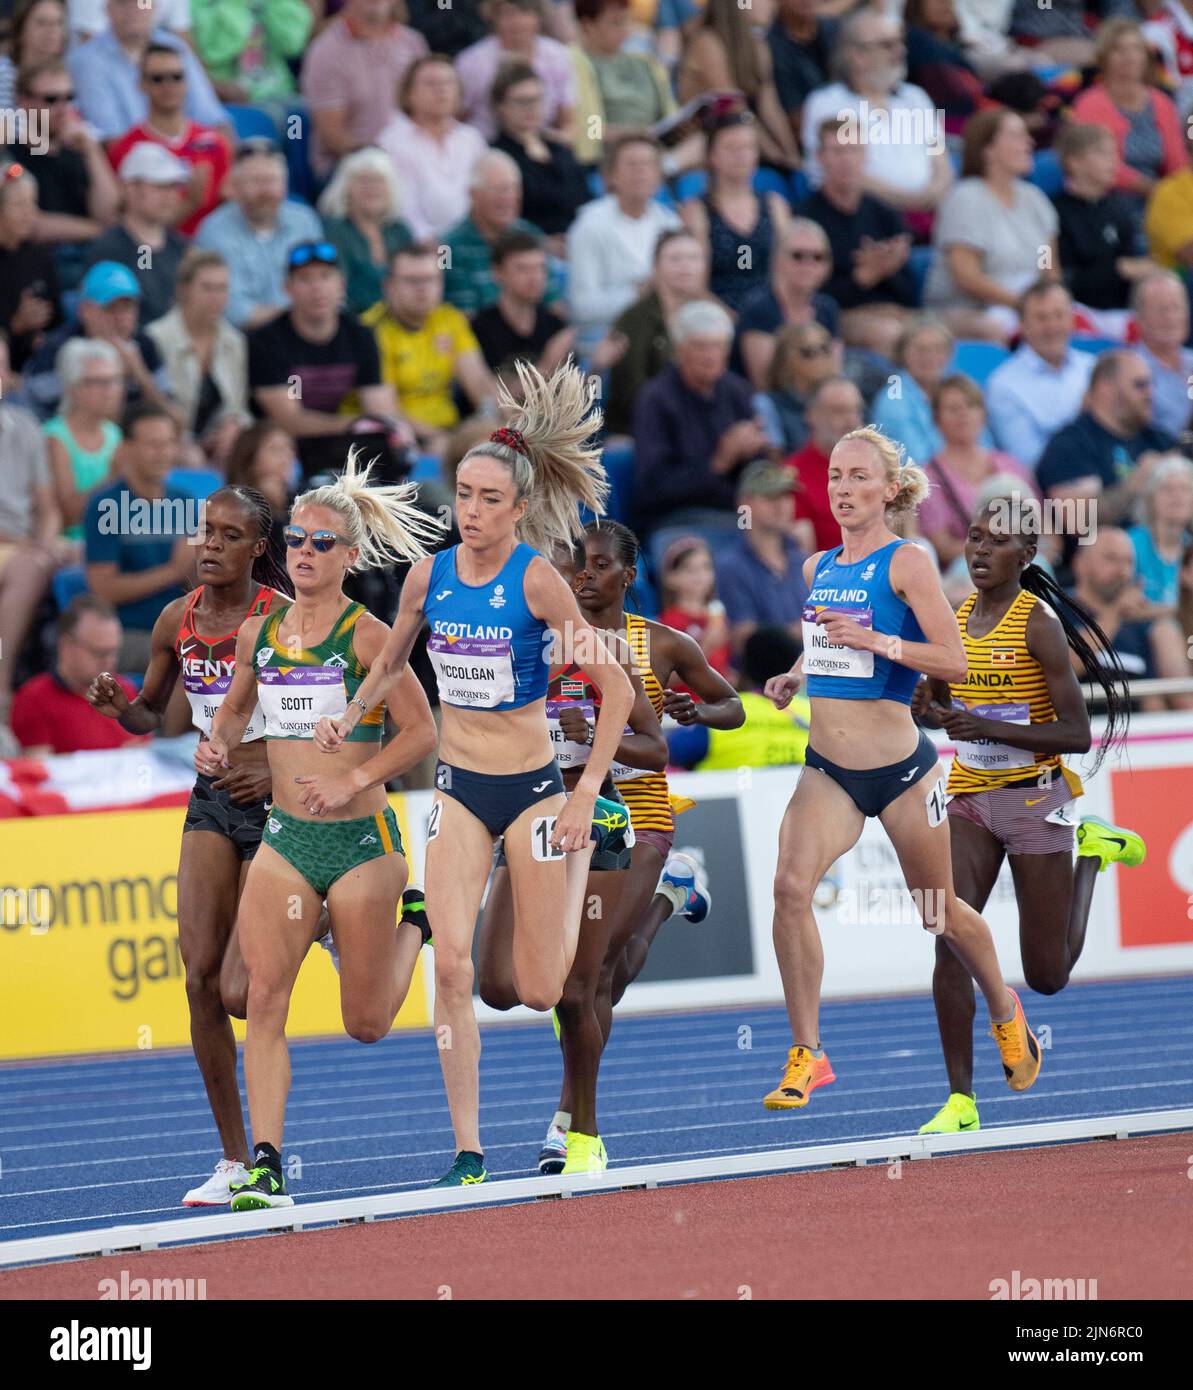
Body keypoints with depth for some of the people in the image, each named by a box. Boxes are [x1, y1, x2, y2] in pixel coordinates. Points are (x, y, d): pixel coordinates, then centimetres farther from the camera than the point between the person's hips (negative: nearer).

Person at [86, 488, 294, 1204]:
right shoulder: (177, 621, 4)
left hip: (278, 805, -5)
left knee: (238, 991, -13)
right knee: (201, 978, -6)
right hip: (213, 802, 5)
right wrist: (118, 703, -4)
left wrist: (281, 772, -19)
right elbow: (151, 717, 18)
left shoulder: (285, 619, -12)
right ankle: (235, 1161, 3)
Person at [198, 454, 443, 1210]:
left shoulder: (366, 636, -10)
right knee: (264, 999, -14)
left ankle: (416, 920, 38)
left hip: (361, 838, -4)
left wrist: (353, 780, -19)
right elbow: (237, 706, 24)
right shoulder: (258, 633, 6)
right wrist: (218, 745, 2)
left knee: (366, 1025, 8)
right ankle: (266, 1164, -13)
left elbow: (421, 730, -9)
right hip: (285, 841, 4)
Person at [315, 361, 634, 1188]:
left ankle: (580, 861, 35)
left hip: (532, 788, -3)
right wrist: (349, 715, 0)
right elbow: (392, 662, 19)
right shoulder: (429, 577, -1)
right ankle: (468, 1150, -9)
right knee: (453, 964, -14)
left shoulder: (536, 580, -15)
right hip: (458, 787, 3)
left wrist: (586, 797, -15)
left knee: (538, 992, 4)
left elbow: (617, 689, -13)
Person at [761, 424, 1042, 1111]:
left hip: (901, 767, -4)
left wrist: (873, 640, -27)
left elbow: (955, 662, -18)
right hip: (828, 769, 4)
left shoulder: (907, 563, -10)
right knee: (792, 887, -20)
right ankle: (807, 1056, -14)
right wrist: (795, 677, 9)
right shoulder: (818, 568, 9)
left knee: (940, 910, 12)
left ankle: (1006, 1012, 41)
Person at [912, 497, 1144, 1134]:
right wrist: (929, 709, -4)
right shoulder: (955, 617, 4)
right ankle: (960, 1100, -8)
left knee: (1047, 977, 6)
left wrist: (987, 727, -25)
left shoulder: (1039, 622, -14)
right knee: (950, 942, -13)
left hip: (1034, 798, -5)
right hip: (969, 797, 5)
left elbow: (1077, 734, -17)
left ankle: (1093, 849, 31)